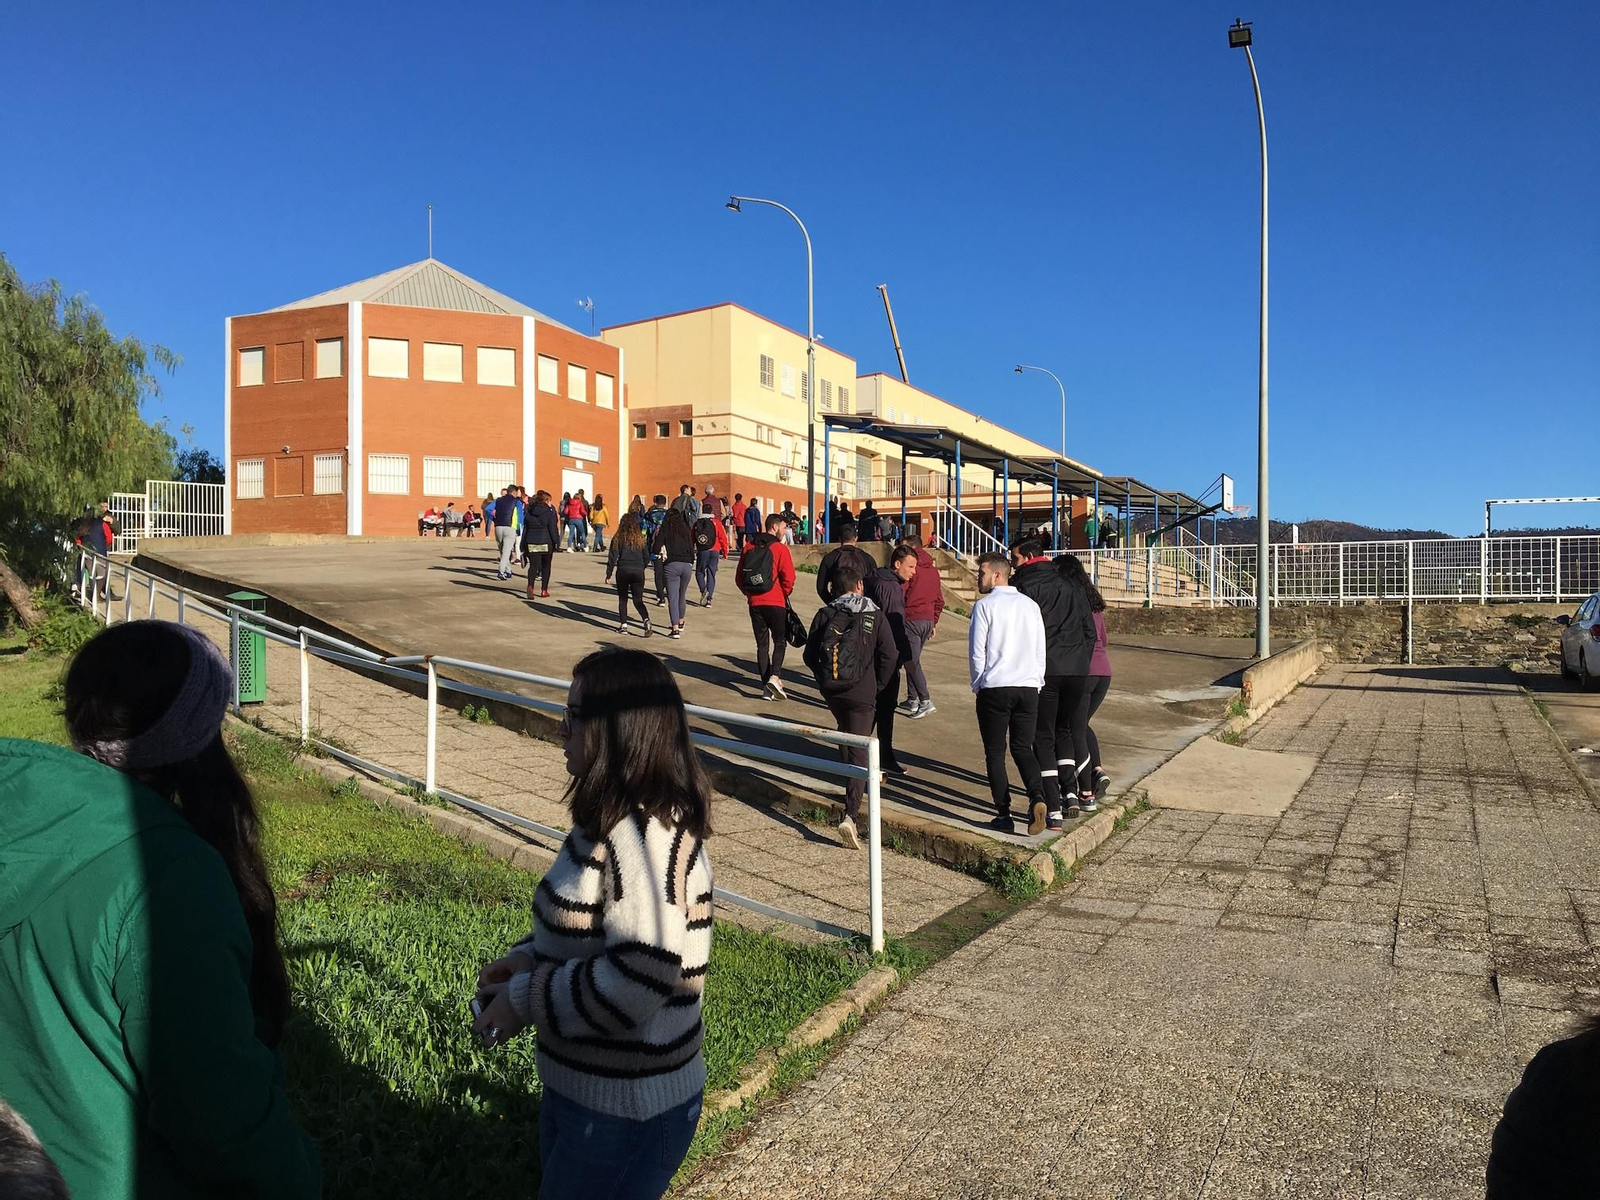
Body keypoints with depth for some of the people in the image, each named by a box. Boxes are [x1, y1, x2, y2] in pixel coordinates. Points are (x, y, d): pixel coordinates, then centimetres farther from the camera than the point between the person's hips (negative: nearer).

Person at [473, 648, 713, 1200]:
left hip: (628, 1109, -9)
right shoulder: (615, 818, 2)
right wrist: (530, 956, -2)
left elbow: (646, 975, -31)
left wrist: (524, 999, -20)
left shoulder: (645, 832, -28)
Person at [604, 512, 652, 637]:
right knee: (638, 600, 4)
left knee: (622, 599, 14)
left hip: (623, 571, -2)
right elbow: (646, 556, 8)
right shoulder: (640, 538, 5)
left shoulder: (618, 538, -1)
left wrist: (608, 574, 3)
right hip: (638, 571, 2)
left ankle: (623, 624, 10)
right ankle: (646, 620, -19)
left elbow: (612, 557, -2)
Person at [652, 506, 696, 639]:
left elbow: (655, 550, -2)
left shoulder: (665, 529, 4)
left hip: (672, 565, -4)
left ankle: (675, 630, -11)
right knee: (682, 596, 21)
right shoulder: (685, 529, 15)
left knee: (673, 598, -3)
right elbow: (691, 549, 13)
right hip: (687, 565, 4)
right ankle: (680, 624, 35)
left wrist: (655, 537, 17)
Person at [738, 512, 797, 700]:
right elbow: (789, 578, -14)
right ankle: (775, 676, -14)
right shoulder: (780, 548, -8)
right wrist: (784, 594, 3)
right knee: (780, 642, 8)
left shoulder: (749, 546, 8)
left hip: (754, 603, 4)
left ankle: (766, 687, 7)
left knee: (761, 644, 10)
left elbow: (739, 577, 10)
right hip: (776, 603, -4)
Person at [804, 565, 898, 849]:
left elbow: (810, 655, 4)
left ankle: (856, 781, 46)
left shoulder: (824, 615, 2)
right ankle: (851, 815, -18)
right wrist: (878, 687, 6)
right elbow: (890, 655, -7)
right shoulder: (874, 616, -4)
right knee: (859, 752, -4)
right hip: (862, 693, -4)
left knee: (845, 735, 30)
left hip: (830, 691, 4)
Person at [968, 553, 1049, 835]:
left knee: (995, 752, 6)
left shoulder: (985, 606, -5)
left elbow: (976, 652, -5)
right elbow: (1040, 651, 13)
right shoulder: (1030, 605, 10)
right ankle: (1037, 798, -12)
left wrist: (978, 685, 8)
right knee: (1023, 748, 12)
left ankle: (1004, 816, 5)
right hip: (1028, 687, 4)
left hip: (995, 688, -4)